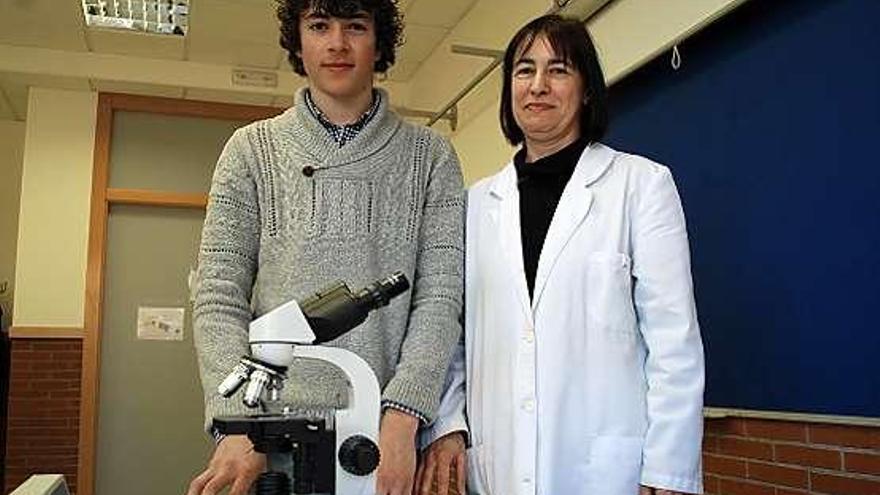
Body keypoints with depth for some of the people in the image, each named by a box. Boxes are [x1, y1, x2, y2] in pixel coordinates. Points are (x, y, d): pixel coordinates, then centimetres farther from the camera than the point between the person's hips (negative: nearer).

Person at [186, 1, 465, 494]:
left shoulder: (430, 156, 4)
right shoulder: (252, 150, 6)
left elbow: (441, 296, -3)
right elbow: (219, 299, 0)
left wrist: (401, 416, -16)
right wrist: (238, 423, -13)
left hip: (391, 435, 0)